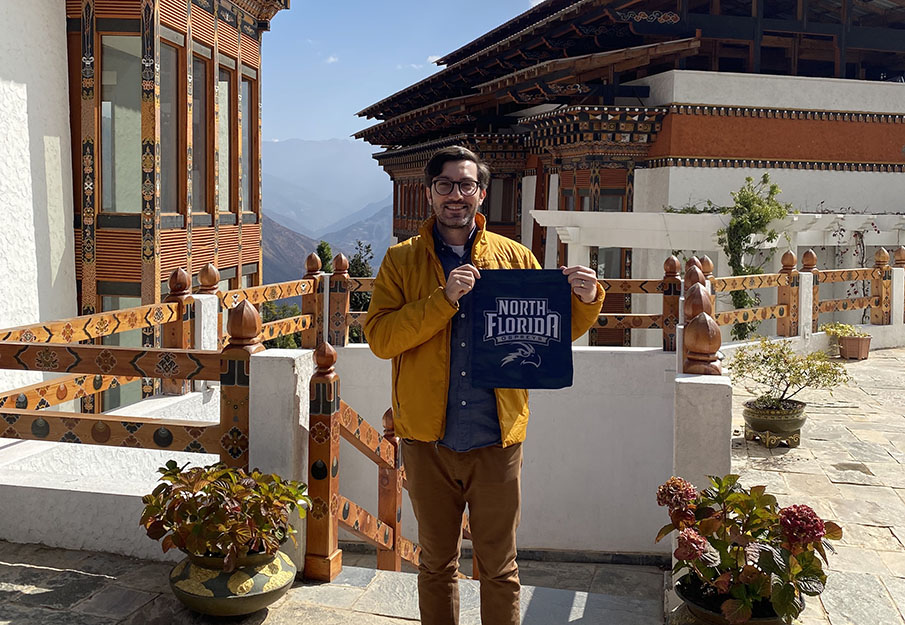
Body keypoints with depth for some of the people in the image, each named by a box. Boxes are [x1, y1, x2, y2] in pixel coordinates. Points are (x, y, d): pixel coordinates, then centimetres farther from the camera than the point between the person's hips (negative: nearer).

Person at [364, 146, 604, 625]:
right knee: (436, 564, 16)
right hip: (429, 441, 0)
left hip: (496, 441, 0)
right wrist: (445, 298, -20)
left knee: (499, 568, 9)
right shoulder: (402, 260, 2)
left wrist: (585, 300, -12)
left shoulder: (515, 257, 5)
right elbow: (379, 337, -11)